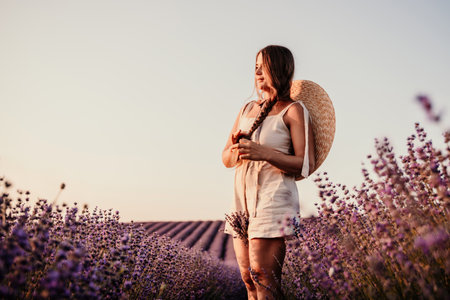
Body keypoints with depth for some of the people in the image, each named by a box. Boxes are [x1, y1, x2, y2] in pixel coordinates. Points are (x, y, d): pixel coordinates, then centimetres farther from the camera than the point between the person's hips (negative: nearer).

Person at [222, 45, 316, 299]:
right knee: (248, 277, 7)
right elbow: (226, 159, 19)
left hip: (274, 198, -6)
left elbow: (306, 165, -10)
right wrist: (237, 148, -4)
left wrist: (265, 153, -21)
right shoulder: (248, 109, 18)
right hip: (242, 200, 7)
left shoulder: (294, 110, -1)